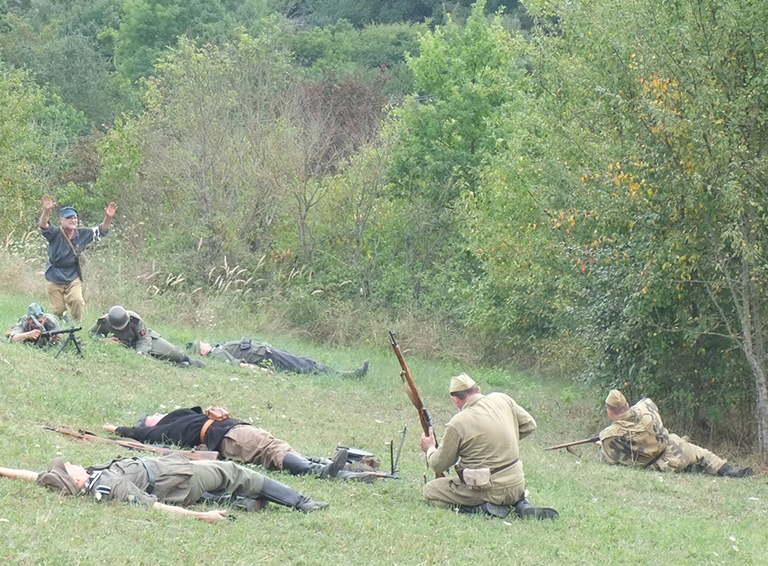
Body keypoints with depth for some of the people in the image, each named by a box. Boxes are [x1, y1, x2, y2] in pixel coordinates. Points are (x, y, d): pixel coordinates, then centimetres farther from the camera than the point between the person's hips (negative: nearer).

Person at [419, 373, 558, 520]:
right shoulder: (503, 400, 0)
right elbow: (529, 425, 15)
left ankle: (483, 507, -8)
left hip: (489, 490, -6)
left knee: (429, 491, 8)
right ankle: (520, 504, 9)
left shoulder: (457, 424, -15)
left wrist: (430, 448, 18)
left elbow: (439, 465, -3)